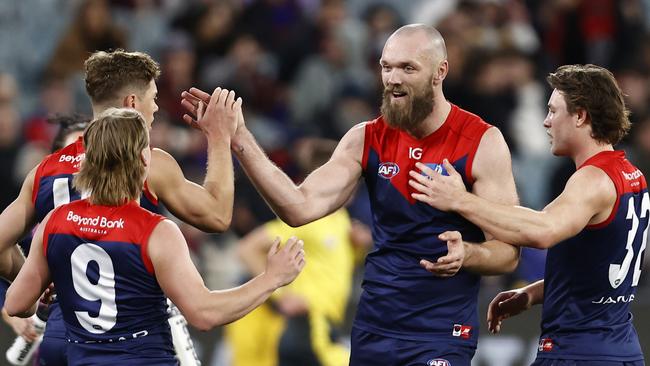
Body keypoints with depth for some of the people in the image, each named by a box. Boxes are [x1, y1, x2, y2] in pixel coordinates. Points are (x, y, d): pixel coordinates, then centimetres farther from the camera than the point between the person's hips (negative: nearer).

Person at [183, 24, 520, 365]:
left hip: (442, 334, -4)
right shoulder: (366, 139, 2)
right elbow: (300, 207, -9)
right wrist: (239, 138, -17)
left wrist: (466, 255, -32)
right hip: (374, 329, 4)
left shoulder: (482, 142, -9)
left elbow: (507, 252, -10)